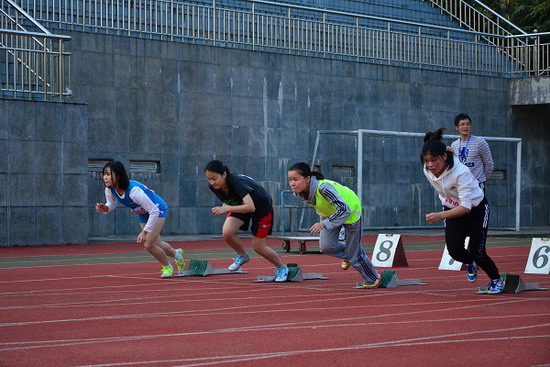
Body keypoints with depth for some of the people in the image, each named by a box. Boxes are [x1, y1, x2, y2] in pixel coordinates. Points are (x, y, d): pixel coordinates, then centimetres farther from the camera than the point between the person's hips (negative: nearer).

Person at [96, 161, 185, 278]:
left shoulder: (134, 190, -41)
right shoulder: (110, 190, -21)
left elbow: (154, 211, -37)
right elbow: (112, 204, 0)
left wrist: (145, 232, -38)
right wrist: (105, 208, -24)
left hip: (158, 210, -7)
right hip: (143, 215, 7)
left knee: (148, 245, -15)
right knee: (156, 244, 19)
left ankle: (167, 266, 14)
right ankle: (176, 254, 52)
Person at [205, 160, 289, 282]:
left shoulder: (237, 182, -39)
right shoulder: (214, 187, -18)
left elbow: (250, 207, -47)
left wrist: (227, 208, -52)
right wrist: (224, 208, -16)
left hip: (262, 206, -5)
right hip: (241, 205, 5)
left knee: (258, 247, -2)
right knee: (227, 232, -22)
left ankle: (282, 268, 24)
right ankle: (242, 256, 7)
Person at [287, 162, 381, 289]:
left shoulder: (323, 188, -42)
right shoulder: (299, 193, -20)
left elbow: (344, 209, -41)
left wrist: (324, 224, -46)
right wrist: (323, 214, -8)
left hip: (350, 210, -6)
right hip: (330, 212, 6)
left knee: (354, 252, 3)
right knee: (325, 246, -9)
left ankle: (374, 279, 27)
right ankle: (347, 255, 24)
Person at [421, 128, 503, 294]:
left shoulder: (461, 172, -36)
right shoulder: (427, 170, -17)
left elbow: (466, 206, -39)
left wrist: (440, 216, -51)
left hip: (476, 209, -5)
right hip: (452, 208, 5)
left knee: (477, 252, -9)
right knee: (454, 250, -15)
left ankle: (496, 280, 22)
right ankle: (470, 264, 23)